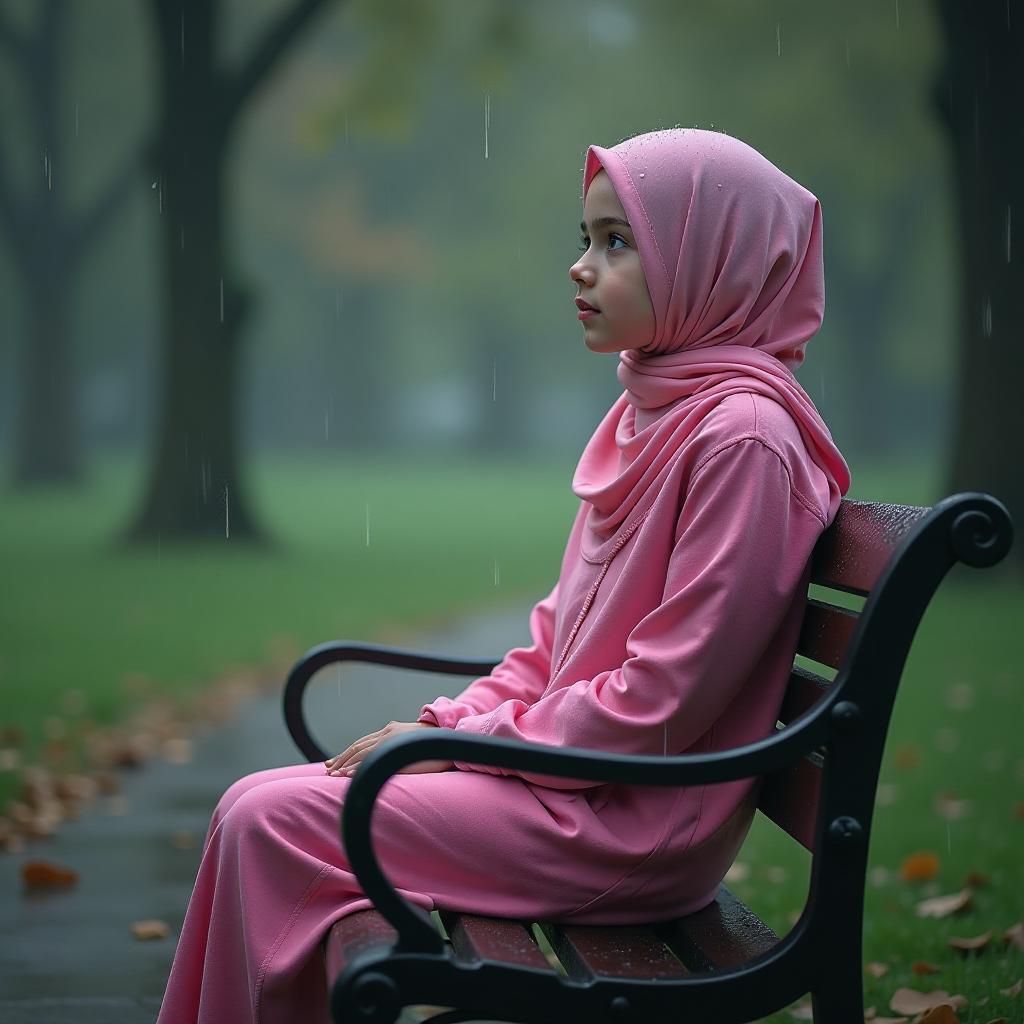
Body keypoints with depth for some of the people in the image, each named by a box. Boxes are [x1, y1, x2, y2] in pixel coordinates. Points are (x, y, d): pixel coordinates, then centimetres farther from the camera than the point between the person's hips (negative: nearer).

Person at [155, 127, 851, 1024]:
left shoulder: (742, 436, -18)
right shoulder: (644, 415, 13)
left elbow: (661, 700, -20)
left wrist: (464, 741, -13)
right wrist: (452, 717, 4)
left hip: (636, 820, -9)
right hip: (570, 776, 9)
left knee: (274, 825, -12)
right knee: (253, 805, 4)